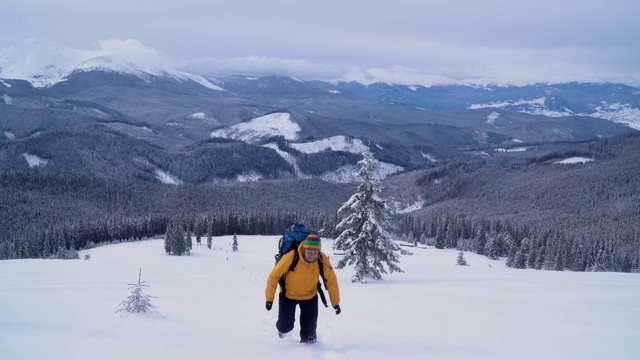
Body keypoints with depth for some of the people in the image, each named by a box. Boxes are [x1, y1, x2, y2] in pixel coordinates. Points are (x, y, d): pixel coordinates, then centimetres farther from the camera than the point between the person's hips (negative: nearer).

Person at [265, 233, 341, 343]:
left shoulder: (323, 260, -25)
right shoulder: (291, 257, -34)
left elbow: (331, 280, -12)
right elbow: (274, 276, -23)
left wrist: (336, 303, -9)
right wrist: (269, 298, -18)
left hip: (310, 296, 2)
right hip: (288, 295, -2)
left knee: (310, 323, -6)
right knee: (286, 325, 0)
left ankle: (307, 338, 28)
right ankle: (282, 328, 38)